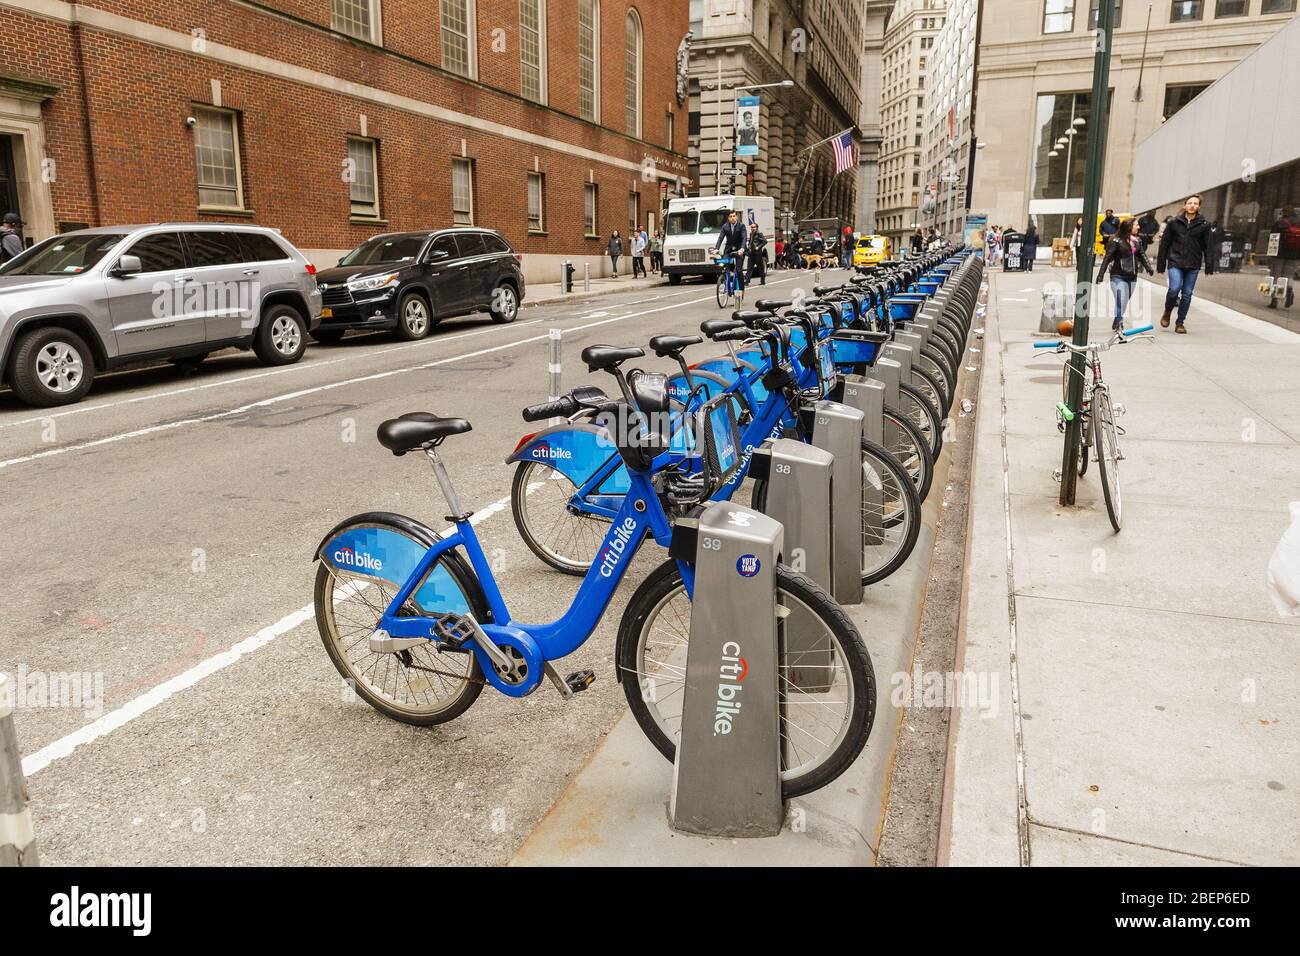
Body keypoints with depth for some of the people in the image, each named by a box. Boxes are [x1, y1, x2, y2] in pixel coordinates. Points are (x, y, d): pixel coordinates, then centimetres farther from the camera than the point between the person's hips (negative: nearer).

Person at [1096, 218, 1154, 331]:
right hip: (1118, 276, -6)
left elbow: (1142, 255, 9)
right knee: (1120, 301, -14)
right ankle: (1118, 323, -10)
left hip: (1132, 277, 6)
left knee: (1125, 301, 10)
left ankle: (1116, 324, 22)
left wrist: (1149, 267, -6)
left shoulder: (1137, 241, 11)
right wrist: (1100, 274, -12)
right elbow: (1107, 258, -9)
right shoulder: (1116, 241, -7)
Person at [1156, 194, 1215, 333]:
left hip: (1193, 265, 1)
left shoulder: (1204, 224, 4)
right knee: (1174, 288, -18)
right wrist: (1160, 264, 4)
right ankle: (1167, 312, 10)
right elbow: (1164, 243, 7)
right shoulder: (1174, 222, 3)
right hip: (1175, 263, -1)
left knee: (1187, 294, 3)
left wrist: (1209, 266, -4)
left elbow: (1208, 247, 4)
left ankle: (1180, 323, 14)